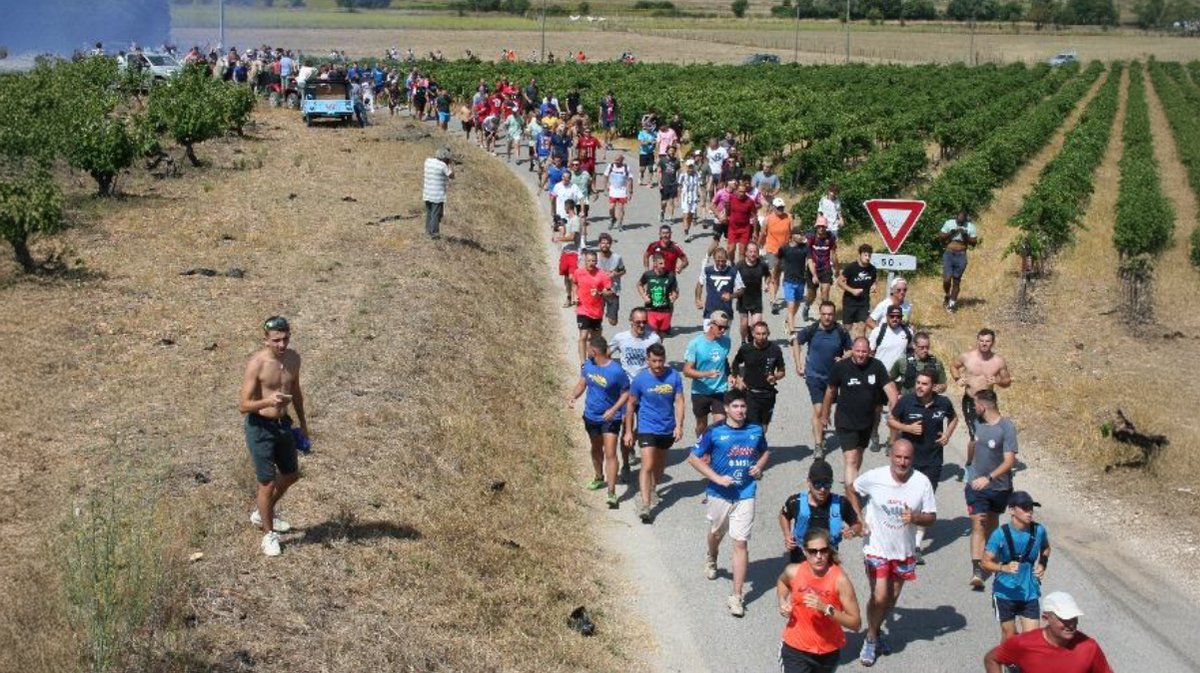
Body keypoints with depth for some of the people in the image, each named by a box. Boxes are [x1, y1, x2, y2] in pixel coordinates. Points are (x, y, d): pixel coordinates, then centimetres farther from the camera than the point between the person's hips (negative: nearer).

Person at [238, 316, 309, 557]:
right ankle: (268, 533, 19)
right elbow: (243, 405, -19)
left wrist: (303, 423, 21)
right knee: (267, 482, -1)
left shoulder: (293, 358, -1)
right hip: (260, 428, -7)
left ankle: (261, 513, 45)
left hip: (283, 424, 7)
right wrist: (268, 401, -36)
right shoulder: (257, 363, -20)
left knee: (291, 474, 20)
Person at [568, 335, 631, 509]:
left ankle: (612, 493, -12)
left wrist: (614, 410, -25)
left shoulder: (616, 371, -24)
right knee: (596, 449, 24)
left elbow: (626, 393, -13)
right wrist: (573, 396, -13)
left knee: (610, 454, -12)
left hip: (610, 418, -6)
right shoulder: (588, 365, -7)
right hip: (591, 415, 6)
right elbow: (582, 383, 7)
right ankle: (599, 478, 47)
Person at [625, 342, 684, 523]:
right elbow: (631, 405, -4)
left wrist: (679, 426, -13)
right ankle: (645, 505, -16)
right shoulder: (640, 379, -13)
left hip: (668, 428, 3)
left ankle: (653, 489, 47)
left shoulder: (674, 376, -9)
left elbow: (679, 401, -4)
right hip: (647, 428, -3)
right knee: (647, 466, -14)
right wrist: (628, 431, -2)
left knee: (660, 463, 22)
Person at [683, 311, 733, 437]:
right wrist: (706, 374, -29)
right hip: (700, 392, -1)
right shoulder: (695, 343, -15)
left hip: (720, 391, 1)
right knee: (701, 424, 17)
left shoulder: (725, 341, -4)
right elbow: (687, 371, -16)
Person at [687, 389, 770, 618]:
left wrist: (759, 466, -2)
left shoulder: (755, 431, 0)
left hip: (745, 495, 0)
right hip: (719, 494, 0)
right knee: (716, 532, 24)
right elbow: (693, 458, -6)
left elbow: (765, 452, 19)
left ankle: (736, 596, -2)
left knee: (741, 543, -6)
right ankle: (711, 560, 59)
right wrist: (717, 478, -15)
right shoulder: (714, 432, -10)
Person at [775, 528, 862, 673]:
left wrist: (826, 609, -33)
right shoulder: (793, 571, -12)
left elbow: (856, 623, -21)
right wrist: (782, 602, -4)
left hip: (829, 651, 0)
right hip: (795, 648, 0)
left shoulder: (840, 580, -21)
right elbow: (782, 582, 15)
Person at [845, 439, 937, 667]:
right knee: (879, 597, -9)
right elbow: (851, 490, 3)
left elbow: (931, 517, -6)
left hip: (904, 550, 3)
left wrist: (915, 517, -28)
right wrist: (860, 518, -6)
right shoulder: (874, 477, -17)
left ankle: (877, 629, 43)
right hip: (876, 547, -3)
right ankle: (871, 638, 15)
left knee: (893, 596, 17)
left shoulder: (922, 483, -14)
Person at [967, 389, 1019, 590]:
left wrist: (989, 478, -35)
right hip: (977, 485, 2)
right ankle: (977, 571, -17)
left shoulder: (1007, 428, -18)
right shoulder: (978, 423, -2)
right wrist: (969, 465, 34)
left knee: (992, 523, 18)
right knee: (978, 525, -9)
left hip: (1000, 487, -2)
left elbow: (1009, 461, -24)